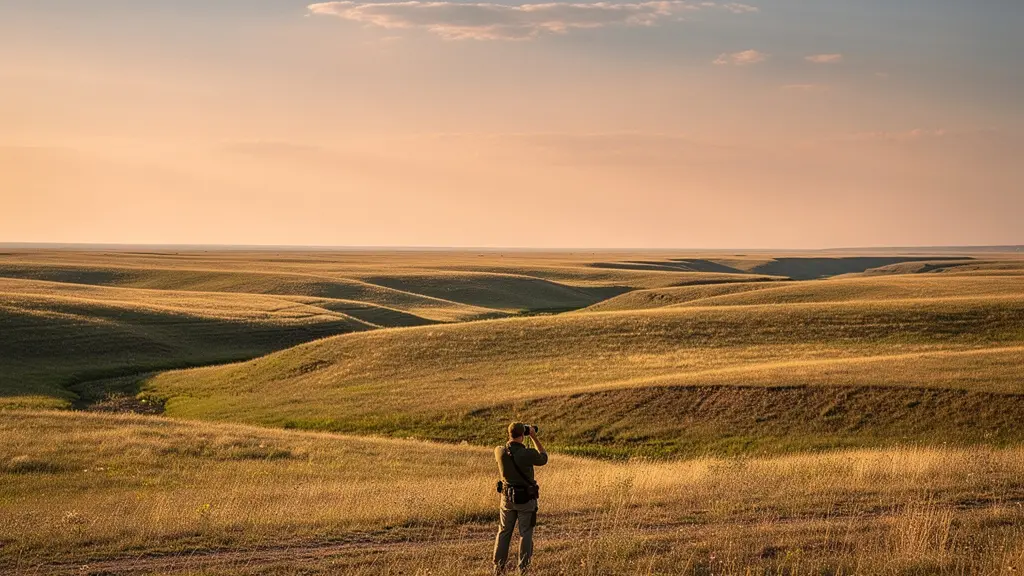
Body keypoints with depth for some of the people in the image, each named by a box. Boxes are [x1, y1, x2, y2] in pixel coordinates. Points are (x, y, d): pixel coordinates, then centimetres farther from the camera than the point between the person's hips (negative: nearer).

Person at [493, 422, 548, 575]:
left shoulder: (499, 452, -9)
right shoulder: (528, 454, -20)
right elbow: (544, 458, 2)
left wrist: (512, 437, 13)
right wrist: (534, 437, 3)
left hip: (507, 497, 3)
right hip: (526, 498, -3)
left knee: (503, 532, 14)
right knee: (525, 533, 7)